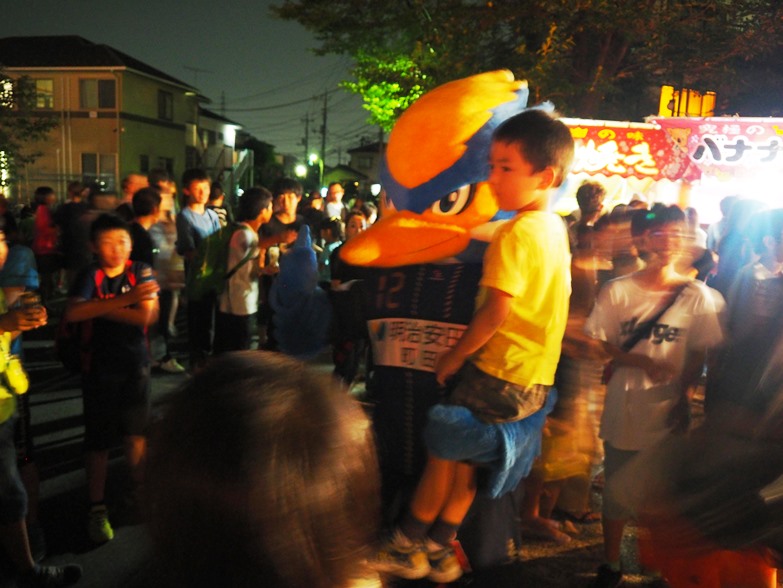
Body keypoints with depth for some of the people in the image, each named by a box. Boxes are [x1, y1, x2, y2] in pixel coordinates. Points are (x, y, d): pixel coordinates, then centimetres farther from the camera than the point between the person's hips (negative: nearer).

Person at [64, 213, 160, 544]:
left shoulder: (141, 272, -4)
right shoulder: (90, 276, -10)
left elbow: (146, 317, -17)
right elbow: (72, 313, -29)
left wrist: (99, 307, -18)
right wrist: (125, 300, -33)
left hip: (135, 365, 2)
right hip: (99, 367, -2)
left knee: (136, 434, 13)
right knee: (99, 440, 5)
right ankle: (97, 508, 21)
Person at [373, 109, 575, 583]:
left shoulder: (516, 233, -20)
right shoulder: (555, 228, 9)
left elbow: (497, 310, -24)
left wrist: (454, 355, -12)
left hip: (500, 373, -9)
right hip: (536, 375, 9)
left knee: (442, 451, 6)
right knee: (462, 458, 18)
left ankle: (405, 547, 22)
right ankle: (439, 550, 29)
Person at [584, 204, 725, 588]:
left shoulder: (696, 295, -4)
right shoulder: (619, 290, -5)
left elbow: (699, 355, 1)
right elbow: (598, 342, -4)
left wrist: (681, 397, -6)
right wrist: (641, 362, -17)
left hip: (668, 412, 0)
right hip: (624, 409, 0)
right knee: (616, 491, 11)